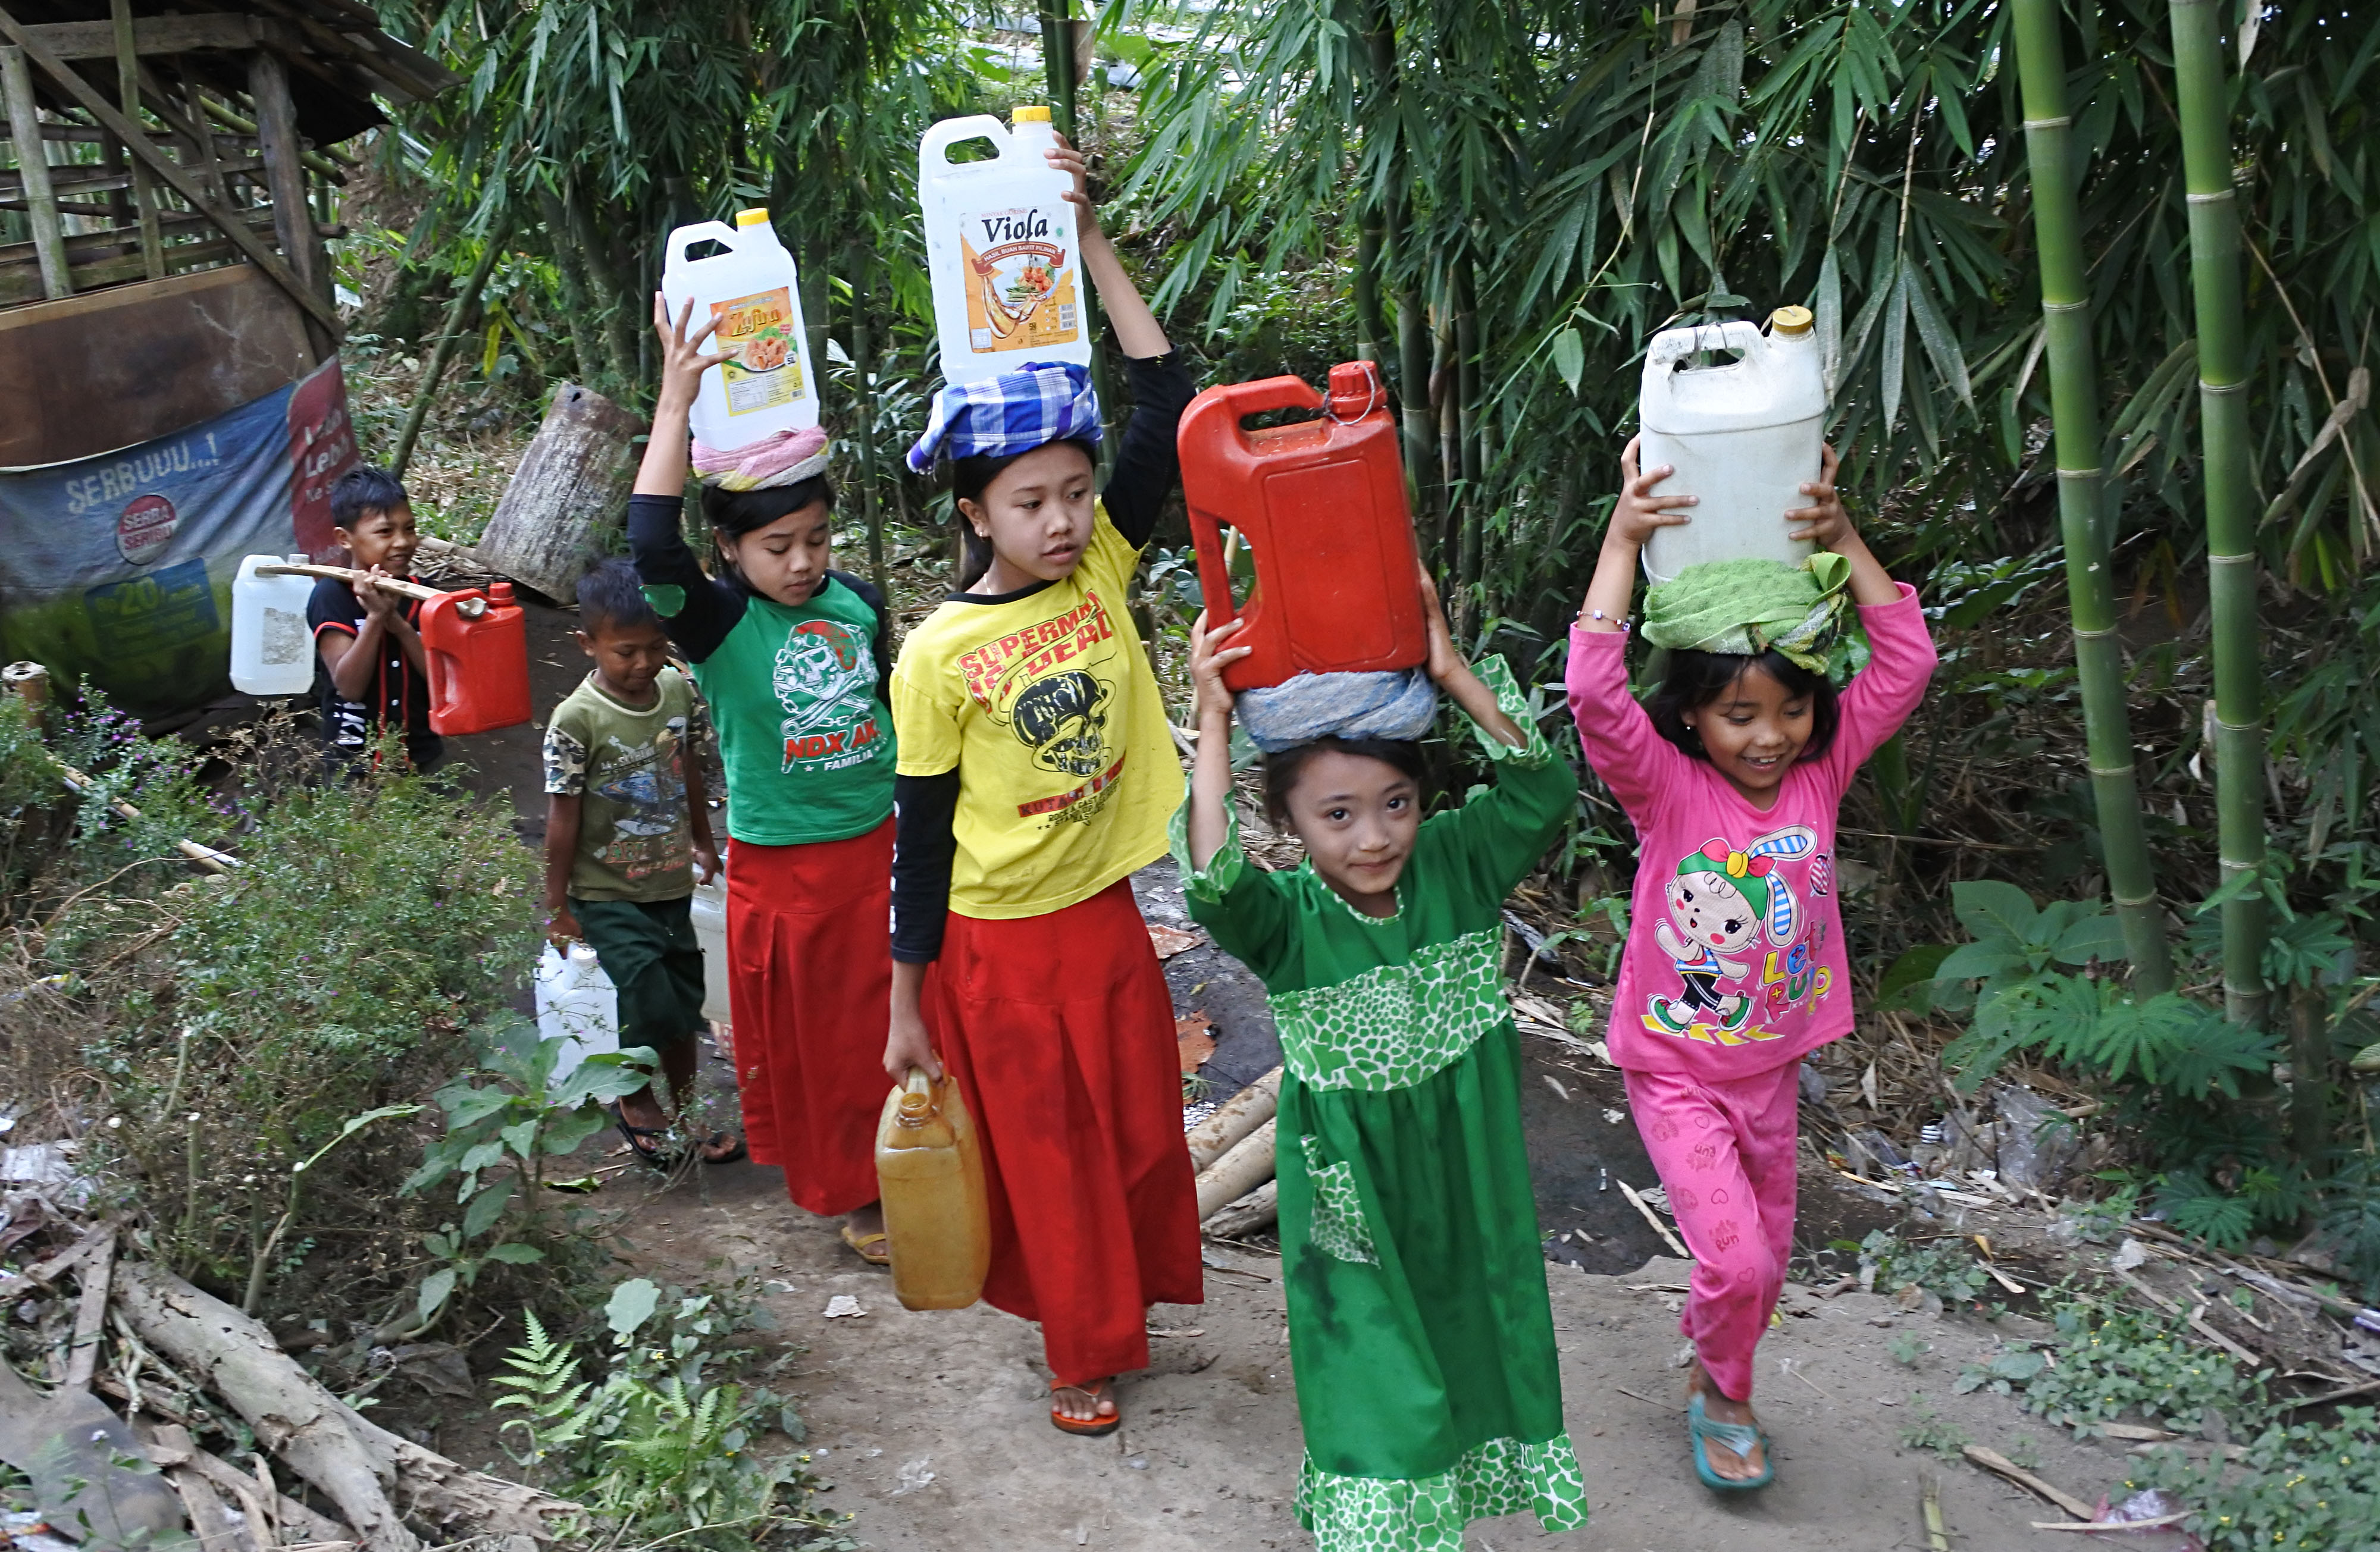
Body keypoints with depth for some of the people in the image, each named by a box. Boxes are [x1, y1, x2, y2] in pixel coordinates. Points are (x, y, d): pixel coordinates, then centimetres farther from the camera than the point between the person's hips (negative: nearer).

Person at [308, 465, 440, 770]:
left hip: (423, 754, 3)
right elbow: (349, 686, -18)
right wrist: (376, 617, -27)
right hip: (353, 759, -3)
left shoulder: (421, 594, 1)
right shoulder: (331, 596, -10)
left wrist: (396, 622, -19)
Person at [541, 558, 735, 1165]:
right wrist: (557, 906, -8)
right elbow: (563, 816, -13)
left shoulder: (679, 691, -3)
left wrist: (703, 842, 23)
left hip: (671, 883, 5)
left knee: (685, 1000, 13)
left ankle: (684, 1109, 32)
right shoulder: (577, 718, -18)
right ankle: (635, 1104, 19)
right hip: (608, 895, -5)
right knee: (652, 1005, -7)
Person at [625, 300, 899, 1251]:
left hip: (876, 845, 4)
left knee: (889, 1019, 17)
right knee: (810, 1034, 13)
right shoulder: (717, 624, -16)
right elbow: (651, 546, -36)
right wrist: (676, 403, -37)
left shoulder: (858, 602, -3)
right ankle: (848, 1191, 31)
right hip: (781, 867, -4)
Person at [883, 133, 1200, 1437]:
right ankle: (1084, 1351, 33)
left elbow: (1166, 405, -10)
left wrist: (1089, 243, -13)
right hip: (1000, 939, -4)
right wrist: (907, 1005, -6)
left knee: (1141, 1126, 18)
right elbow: (923, 837, -9)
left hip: (1106, 911, 4)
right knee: (1044, 1148, 12)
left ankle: (1130, 1301, 44)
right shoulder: (938, 654, -15)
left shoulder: (1102, 571, -6)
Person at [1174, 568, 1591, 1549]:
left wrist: (1452, 672, -27)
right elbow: (1212, 878, -40)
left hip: (1466, 1173, 3)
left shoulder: (1454, 868, -10)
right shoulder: (1285, 919, -19)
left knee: (1469, 1339, 21)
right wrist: (1214, 722, -39)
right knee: (1377, 1368, 9)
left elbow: (1543, 789, -21)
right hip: (1354, 1192, -3)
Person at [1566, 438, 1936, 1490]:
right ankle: (1724, 1395, 19)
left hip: (1773, 1066, 5)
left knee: (1766, 1257, 17)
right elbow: (1595, 694, -37)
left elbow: (1907, 660, -13)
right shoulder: (1666, 787, -20)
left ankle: (1709, 1373, 45)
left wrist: (1842, 540, -20)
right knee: (1734, 1256, -11)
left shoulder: (1820, 771, -8)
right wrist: (1623, 542, -36)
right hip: (1675, 1073, -4)